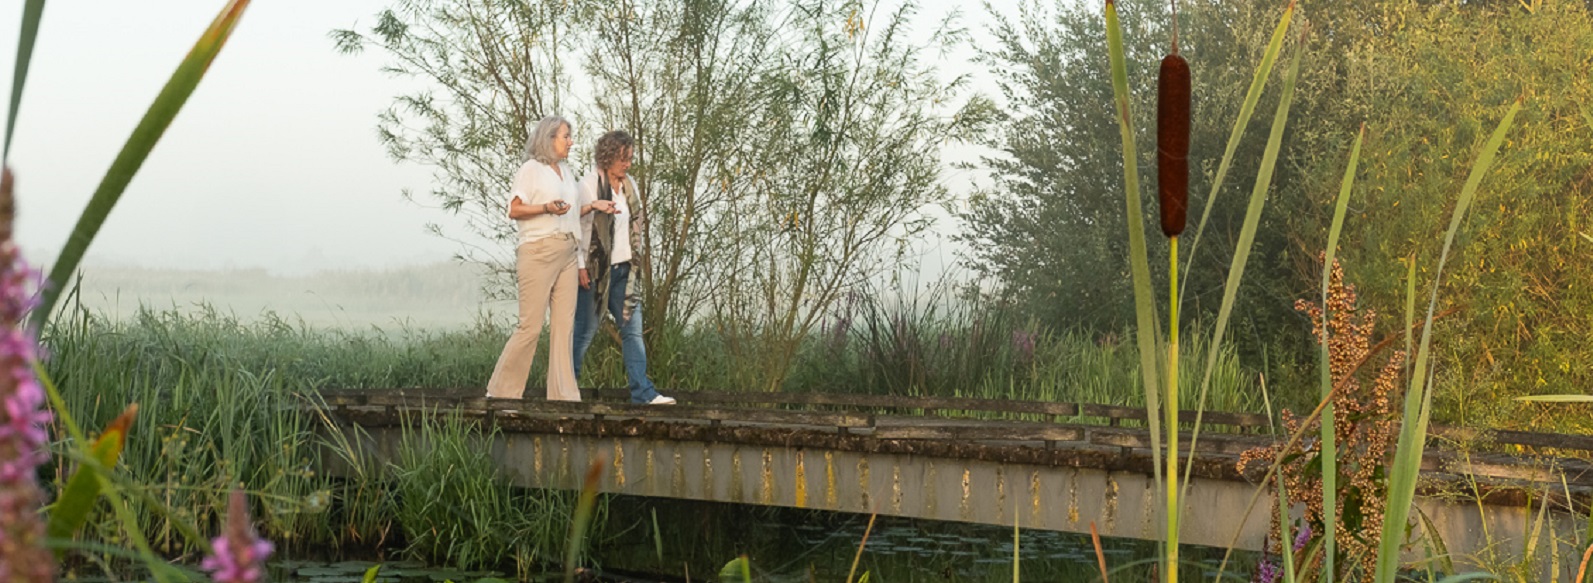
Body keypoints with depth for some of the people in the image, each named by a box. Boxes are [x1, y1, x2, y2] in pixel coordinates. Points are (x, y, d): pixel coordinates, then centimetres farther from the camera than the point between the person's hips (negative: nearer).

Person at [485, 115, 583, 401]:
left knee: (564, 324, 2)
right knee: (531, 325, -8)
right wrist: (547, 208, -20)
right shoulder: (531, 169, -2)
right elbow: (515, 210, -8)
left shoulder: (566, 171, 20)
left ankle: (563, 394, 4)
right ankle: (500, 391, 3)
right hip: (538, 251, -7)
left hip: (566, 252, 7)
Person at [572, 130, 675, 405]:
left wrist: (633, 257, 13)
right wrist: (581, 266, -20)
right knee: (585, 330, 1)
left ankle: (643, 391, -1)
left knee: (632, 328, 0)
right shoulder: (589, 184, -9)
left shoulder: (628, 185, 12)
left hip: (622, 269, 6)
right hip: (595, 270, -6)